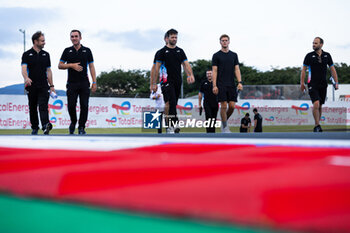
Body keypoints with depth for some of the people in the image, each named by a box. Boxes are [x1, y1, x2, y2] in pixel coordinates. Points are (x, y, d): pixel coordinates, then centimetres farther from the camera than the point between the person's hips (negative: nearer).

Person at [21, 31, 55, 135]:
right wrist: (26, 78, -33)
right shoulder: (27, 54, 1)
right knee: (33, 108, 8)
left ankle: (46, 125, -28)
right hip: (31, 86, -1)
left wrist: (51, 85, 12)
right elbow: (24, 68, -12)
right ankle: (34, 128, 19)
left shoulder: (46, 54, 12)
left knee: (43, 106, -13)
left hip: (44, 86, 1)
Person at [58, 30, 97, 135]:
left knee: (84, 106, -4)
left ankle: (81, 127, 5)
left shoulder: (87, 50, 8)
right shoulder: (67, 51, 9)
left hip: (84, 83, 0)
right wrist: (72, 65, -10)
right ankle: (73, 122, 22)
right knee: (71, 105, -4)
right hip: (72, 83, 0)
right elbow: (60, 65, 7)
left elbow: (91, 67, 7)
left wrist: (94, 82, -1)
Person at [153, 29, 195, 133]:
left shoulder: (180, 51, 14)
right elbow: (157, 68, 0)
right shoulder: (162, 52, 1)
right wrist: (154, 83, -5)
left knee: (173, 104, 9)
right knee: (170, 102, -18)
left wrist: (190, 75, -14)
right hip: (167, 81, -5)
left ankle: (169, 126, 17)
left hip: (178, 81, 5)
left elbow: (186, 64, 6)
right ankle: (172, 125, -24)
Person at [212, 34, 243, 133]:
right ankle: (224, 127, 2)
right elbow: (214, 71, -2)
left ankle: (225, 121, 21)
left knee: (232, 106, -3)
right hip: (221, 85, -3)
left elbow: (237, 69, 9)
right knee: (224, 106, -7)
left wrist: (239, 82, -5)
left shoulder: (234, 55, 12)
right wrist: (214, 86, -10)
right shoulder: (216, 55, 2)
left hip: (231, 85, 3)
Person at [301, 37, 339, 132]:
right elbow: (303, 69, 4)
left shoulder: (327, 55, 6)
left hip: (323, 84, 3)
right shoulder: (309, 56, 0)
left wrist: (336, 83, 5)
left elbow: (332, 69, 11)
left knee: (320, 106, 9)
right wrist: (302, 83, -1)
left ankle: (317, 126, 22)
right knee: (316, 104, -18)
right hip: (312, 84, -3)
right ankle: (317, 125, -8)